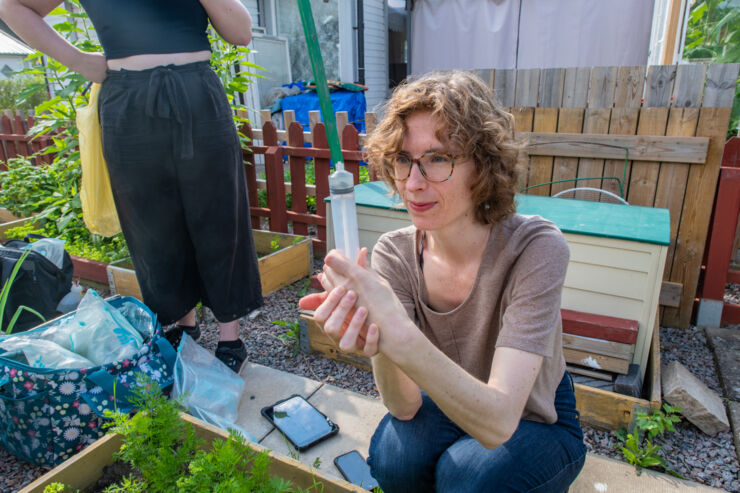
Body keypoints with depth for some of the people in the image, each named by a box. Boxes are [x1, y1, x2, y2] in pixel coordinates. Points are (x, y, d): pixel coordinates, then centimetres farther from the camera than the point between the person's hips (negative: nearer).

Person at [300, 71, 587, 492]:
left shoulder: (535, 247, -28)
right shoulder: (394, 253, -16)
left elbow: (497, 422, -36)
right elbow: (405, 407, -21)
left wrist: (401, 336, -51)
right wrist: (377, 342, -42)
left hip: (535, 422, -2)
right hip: (451, 406, 3)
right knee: (393, 457, -25)